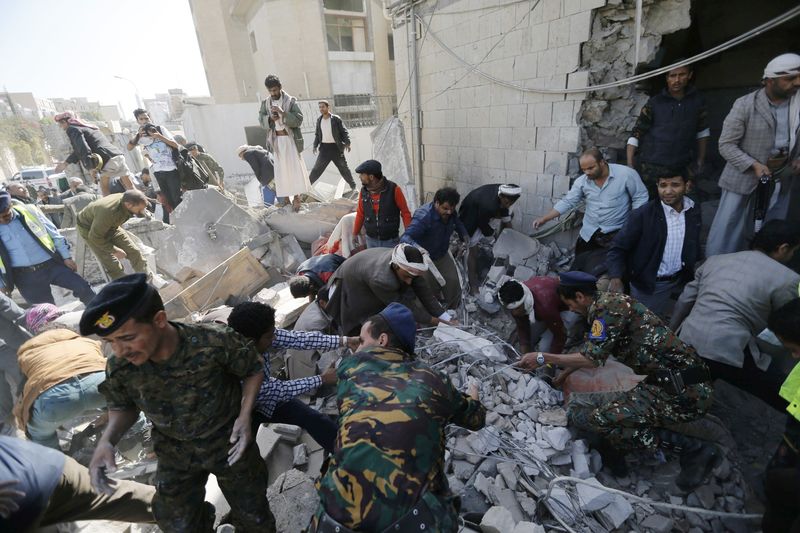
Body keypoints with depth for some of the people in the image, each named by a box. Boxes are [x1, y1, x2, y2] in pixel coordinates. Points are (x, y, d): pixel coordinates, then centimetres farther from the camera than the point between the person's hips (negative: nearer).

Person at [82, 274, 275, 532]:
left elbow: (253, 369, -14)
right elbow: (123, 406, 1)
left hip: (228, 440, -2)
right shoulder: (119, 368, -23)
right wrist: (107, 439, -19)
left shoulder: (215, 342, -35)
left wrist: (245, 415, -25)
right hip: (175, 451, 2)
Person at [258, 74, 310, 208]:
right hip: (276, 139, 4)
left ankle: (296, 197, 4)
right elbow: (261, 120, 6)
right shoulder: (265, 103, 8)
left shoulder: (291, 101, -4)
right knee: (280, 168, 5)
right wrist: (270, 118, -15)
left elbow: (299, 120, -10)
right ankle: (285, 197, 14)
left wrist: (283, 113, -23)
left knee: (294, 166, -3)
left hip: (290, 138, -3)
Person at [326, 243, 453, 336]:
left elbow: (423, 291, -21)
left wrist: (446, 319, -21)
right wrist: (432, 321, -27)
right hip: (351, 285, -6)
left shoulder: (407, 266, -29)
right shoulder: (380, 279, -47)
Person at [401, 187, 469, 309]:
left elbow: (458, 223, 16)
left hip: (443, 255, 6)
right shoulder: (423, 216, -33)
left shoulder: (451, 213, -10)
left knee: (454, 283, 7)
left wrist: (464, 235, -3)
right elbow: (405, 238, -43)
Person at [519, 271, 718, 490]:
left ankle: (691, 447, -9)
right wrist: (564, 373, 37)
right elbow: (592, 352, 28)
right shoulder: (610, 302, 16)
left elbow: (591, 358, -17)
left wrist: (543, 358, -8)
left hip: (681, 391, -10)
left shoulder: (609, 304, -12)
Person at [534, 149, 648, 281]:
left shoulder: (626, 174, -13)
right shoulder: (582, 181, -2)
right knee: (579, 268, 14)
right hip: (588, 234, 4)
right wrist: (544, 218, -11)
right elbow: (567, 202, -2)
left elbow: (640, 198, -7)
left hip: (616, 234, -4)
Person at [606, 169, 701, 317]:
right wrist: (616, 278, -32)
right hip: (649, 285, -4)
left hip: (681, 280, 5)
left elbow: (694, 246, 14)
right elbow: (618, 247, -18)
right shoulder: (642, 214, -18)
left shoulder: (693, 212, -1)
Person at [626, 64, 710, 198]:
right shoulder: (655, 103, -2)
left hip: (680, 169, 3)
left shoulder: (697, 100, 6)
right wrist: (630, 165, -12)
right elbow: (636, 135, -4)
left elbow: (702, 132, 16)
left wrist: (700, 161, 14)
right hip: (650, 167, -3)